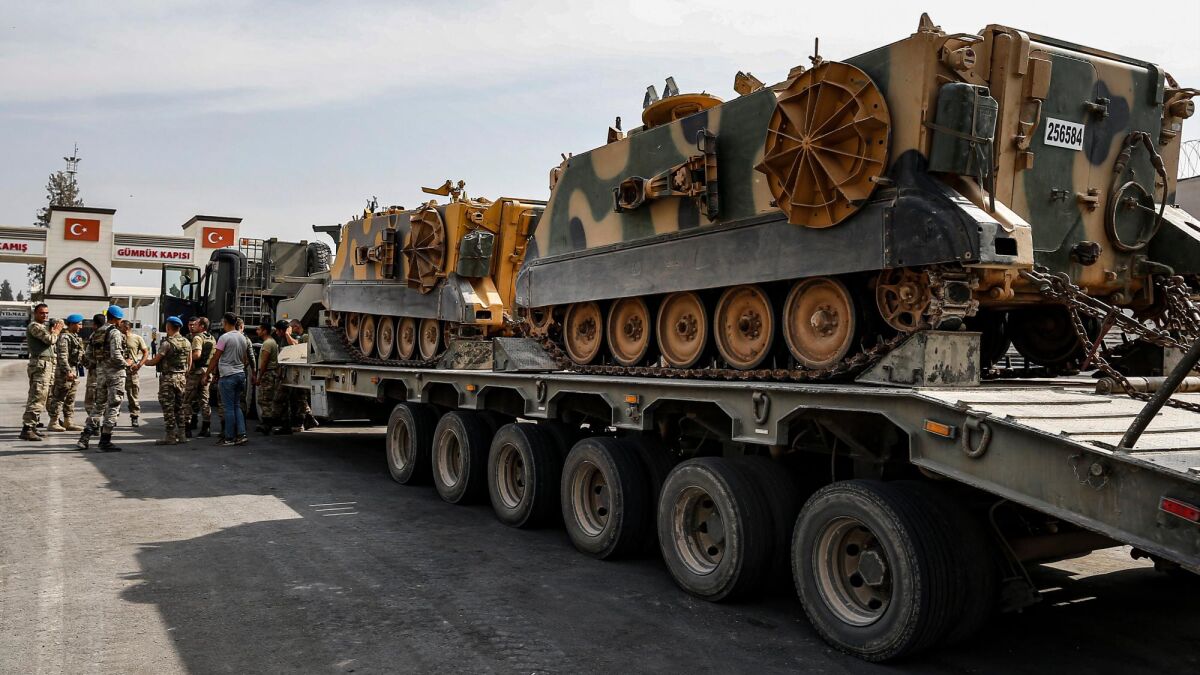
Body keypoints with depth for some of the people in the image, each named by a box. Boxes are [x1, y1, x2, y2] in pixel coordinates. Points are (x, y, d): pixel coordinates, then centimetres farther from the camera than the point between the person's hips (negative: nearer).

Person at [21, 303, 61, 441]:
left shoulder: (42, 327, 24)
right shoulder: (34, 326, -7)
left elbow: (50, 344, 24)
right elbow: (50, 339, -18)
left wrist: (53, 332, 13)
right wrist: (56, 331, 0)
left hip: (47, 366, 11)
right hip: (40, 365, -11)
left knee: (37, 398, 13)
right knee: (37, 398, -15)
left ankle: (32, 428, 17)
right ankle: (27, 429, -18)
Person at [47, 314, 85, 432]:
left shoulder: (75, 337, 17)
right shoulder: (64, 337, -13)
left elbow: (81, 354, 22)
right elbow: (62, 356, -20)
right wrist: (68, 371, -25)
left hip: (73, 370, 10)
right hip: (64, 371, -10)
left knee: (70, 399, 12)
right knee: (59, 397, -6)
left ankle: (68, 422, 17)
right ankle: (53, 422, -2)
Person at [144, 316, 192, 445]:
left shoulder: (168, 343, -14)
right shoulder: (187, 342, 8)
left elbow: (156, 360, -10)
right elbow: (189, 363, 11)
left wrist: (146, 362, 10)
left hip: (168, 378, -7)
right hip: (182, 377, 7)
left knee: (168, 407, -2)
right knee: (180, 406, 11)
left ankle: (170, 436, -1)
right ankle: (181, 434, 14)